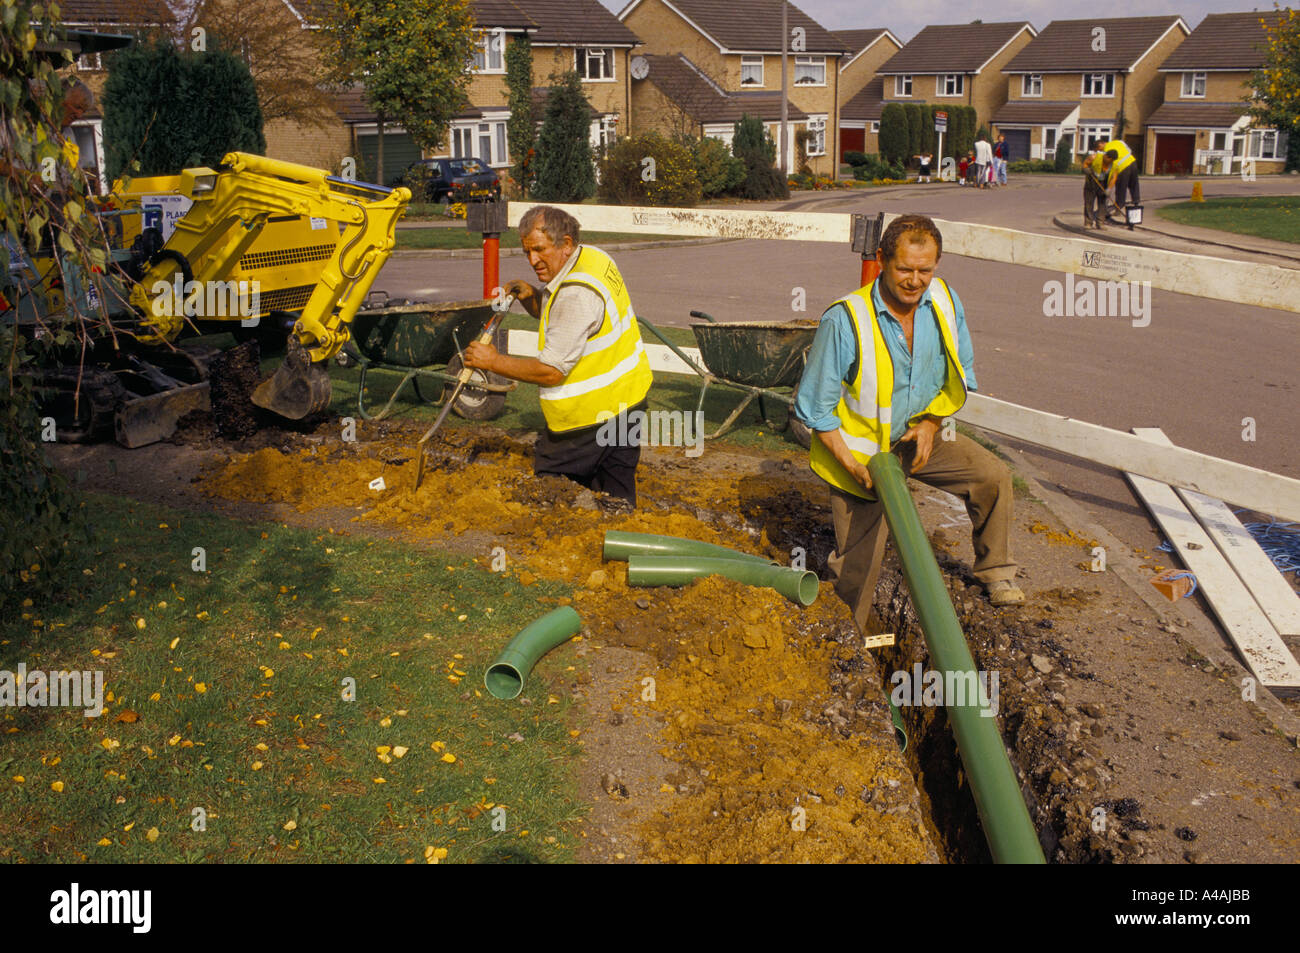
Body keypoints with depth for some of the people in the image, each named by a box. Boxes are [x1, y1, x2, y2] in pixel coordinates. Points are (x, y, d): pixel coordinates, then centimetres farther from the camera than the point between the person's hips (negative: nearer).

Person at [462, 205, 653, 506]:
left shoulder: (577, 293, -25)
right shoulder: (587, 257, 6)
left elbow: (552, 371, -24)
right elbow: (553, 314, 23)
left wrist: (494, 361, -14)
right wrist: (530, 296, 0)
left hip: (599, 414, -10)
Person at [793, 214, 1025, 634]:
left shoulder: (945, 300, -11)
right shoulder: (845, 319, -27)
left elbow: (960, 375, 6)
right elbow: (814, 405, -19)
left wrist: (932, 422, -9)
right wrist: (851, 464, -22)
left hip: (919, 433, 5)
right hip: (859, 445, -5)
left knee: (992, 475, -6)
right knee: (859, 562, -1)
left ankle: (994, 572, 17)